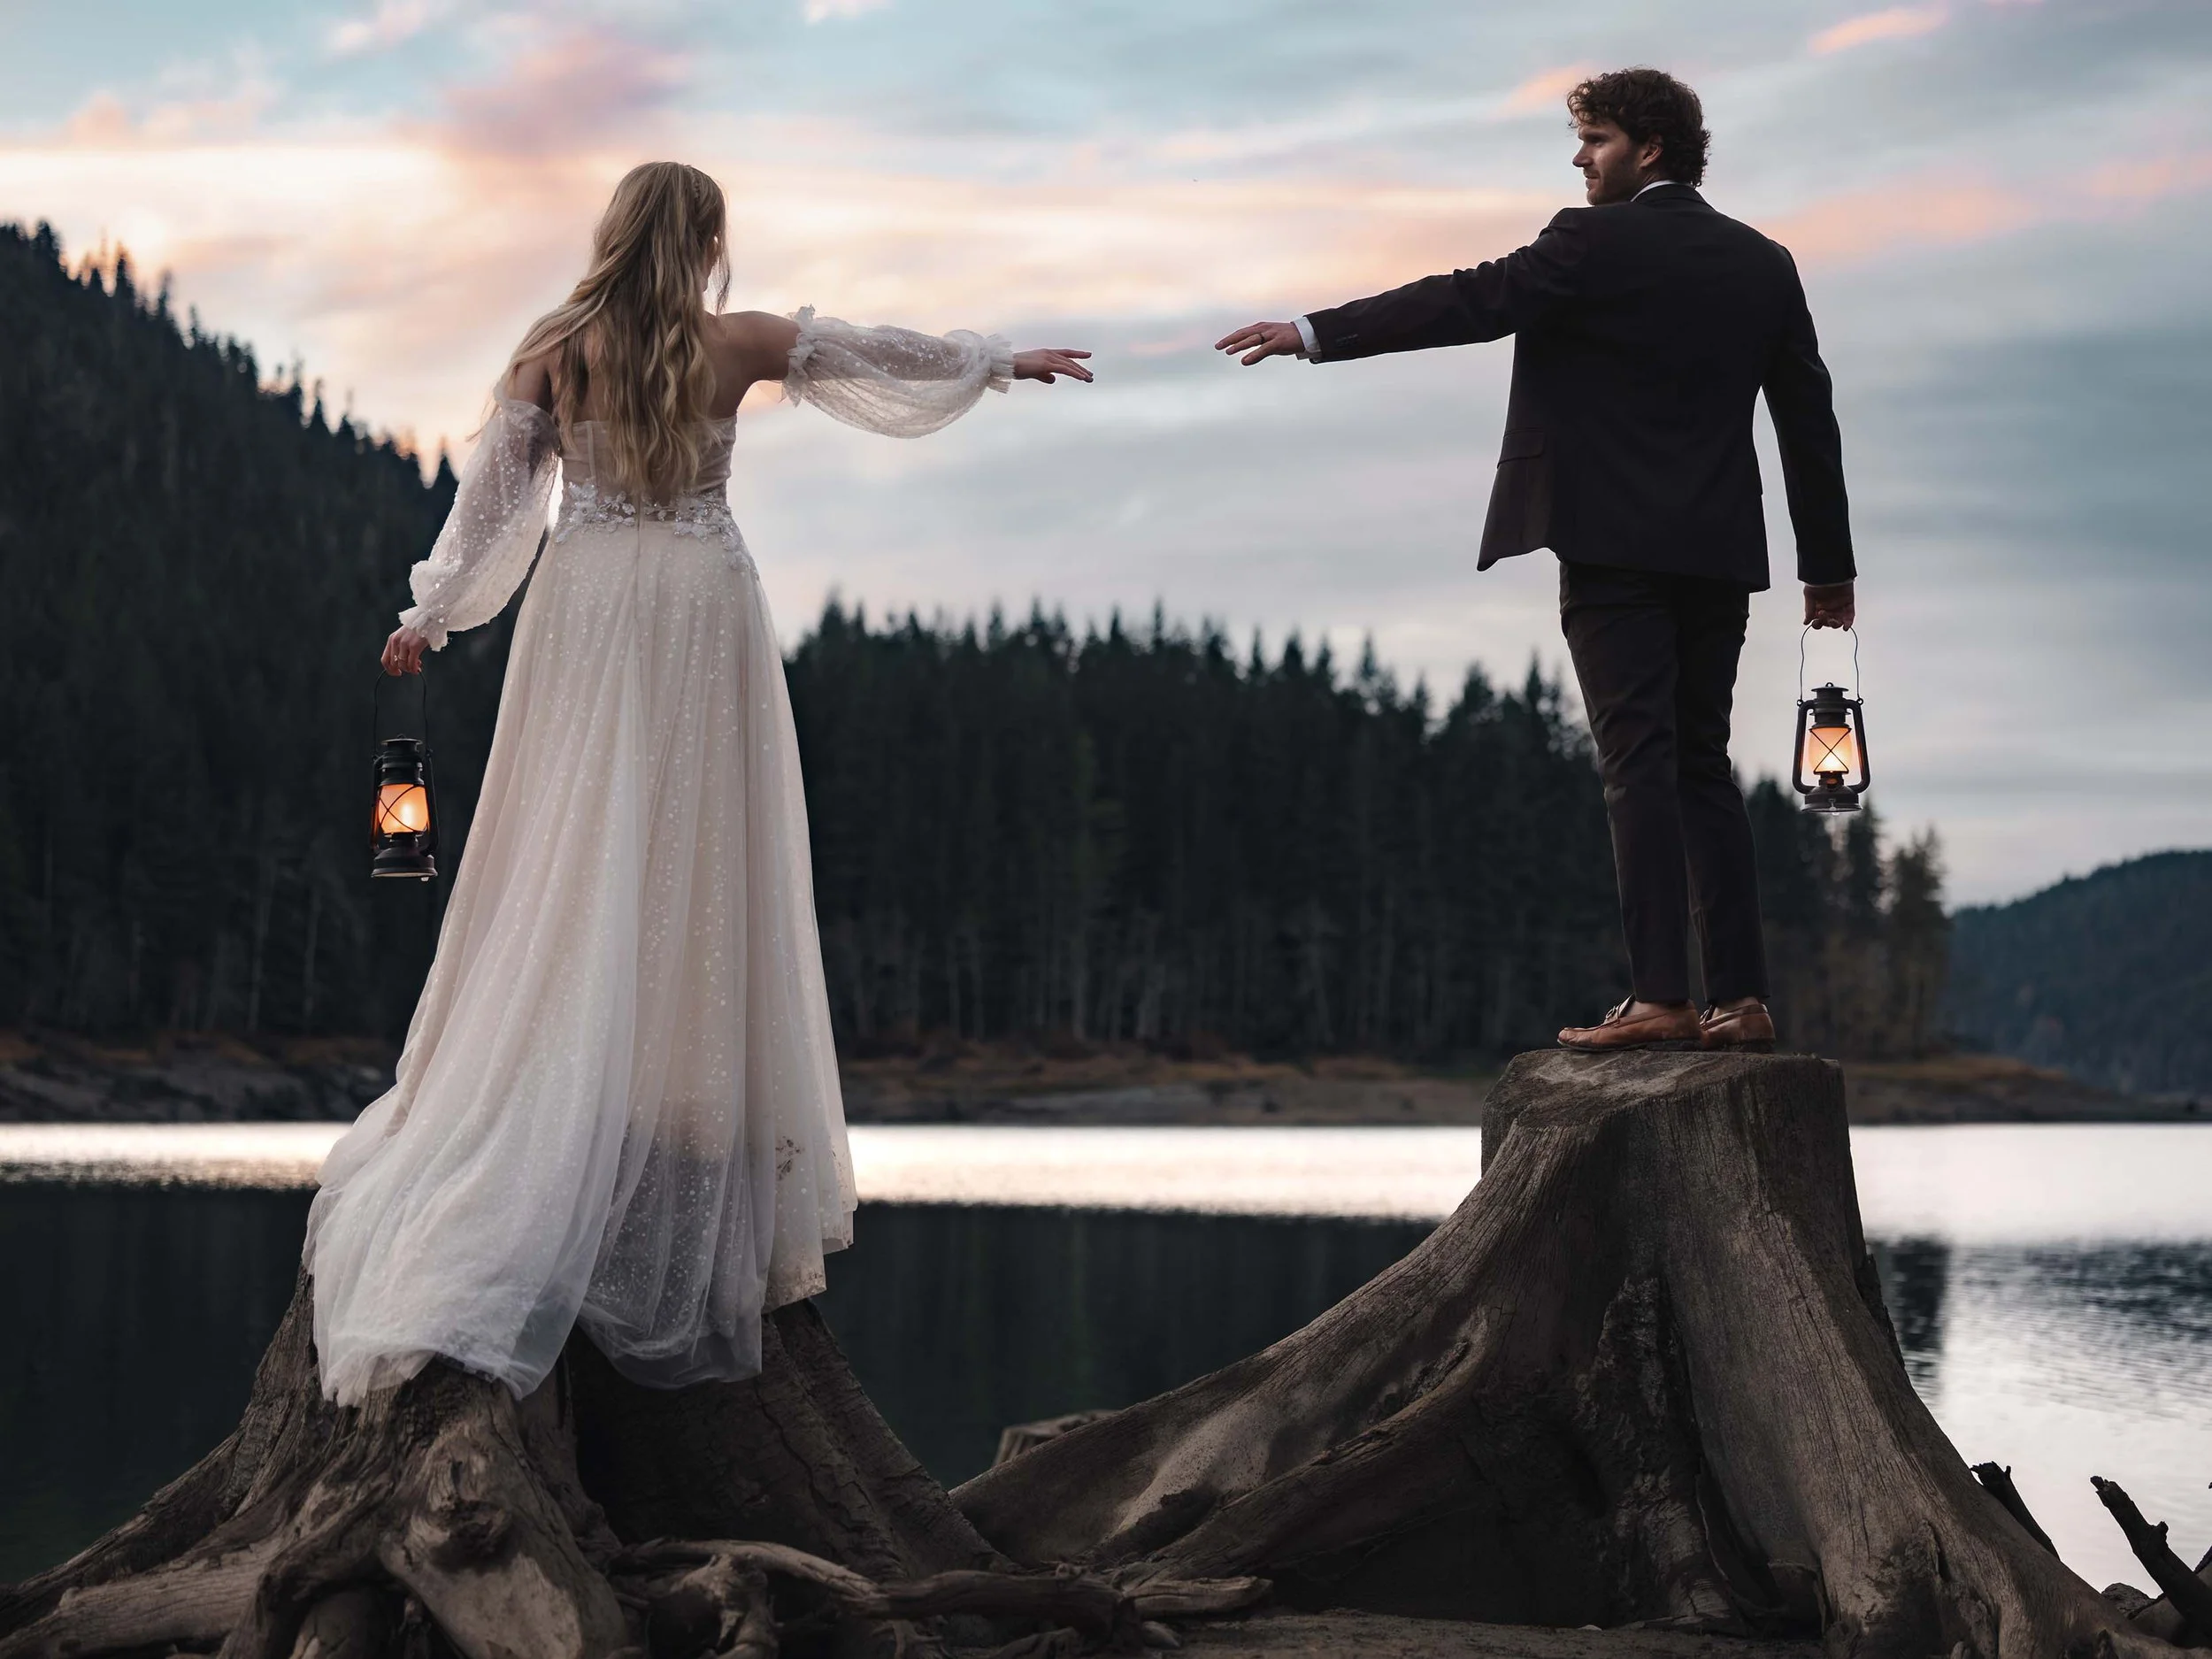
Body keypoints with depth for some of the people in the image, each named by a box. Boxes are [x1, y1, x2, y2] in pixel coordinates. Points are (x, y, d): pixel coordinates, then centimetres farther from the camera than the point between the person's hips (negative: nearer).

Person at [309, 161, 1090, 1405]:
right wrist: (1002, 360, 24)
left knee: (573, 876, 3)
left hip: (584, 612, 1)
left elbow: (495, 494, 2)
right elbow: (887, 354, 10)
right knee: (693, 882, 4)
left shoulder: (553, 351, 0)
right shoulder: (739, 345, -1)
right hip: (701, 613, -1)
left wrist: (433, 613, 13)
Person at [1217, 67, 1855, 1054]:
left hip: (1614, 547, -6)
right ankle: (1741, 999, 7)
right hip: (1718, 551, 6)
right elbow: (1810, 419, 15)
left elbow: (1469, 302, -13)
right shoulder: (1763, 263, 13)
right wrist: (1829, 563, 21)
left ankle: (1659, 998, -12)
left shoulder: (1594, 244, -7)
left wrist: (1316, 334, -9)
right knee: (1702, 768, 10)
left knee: (1639, 767, -8)